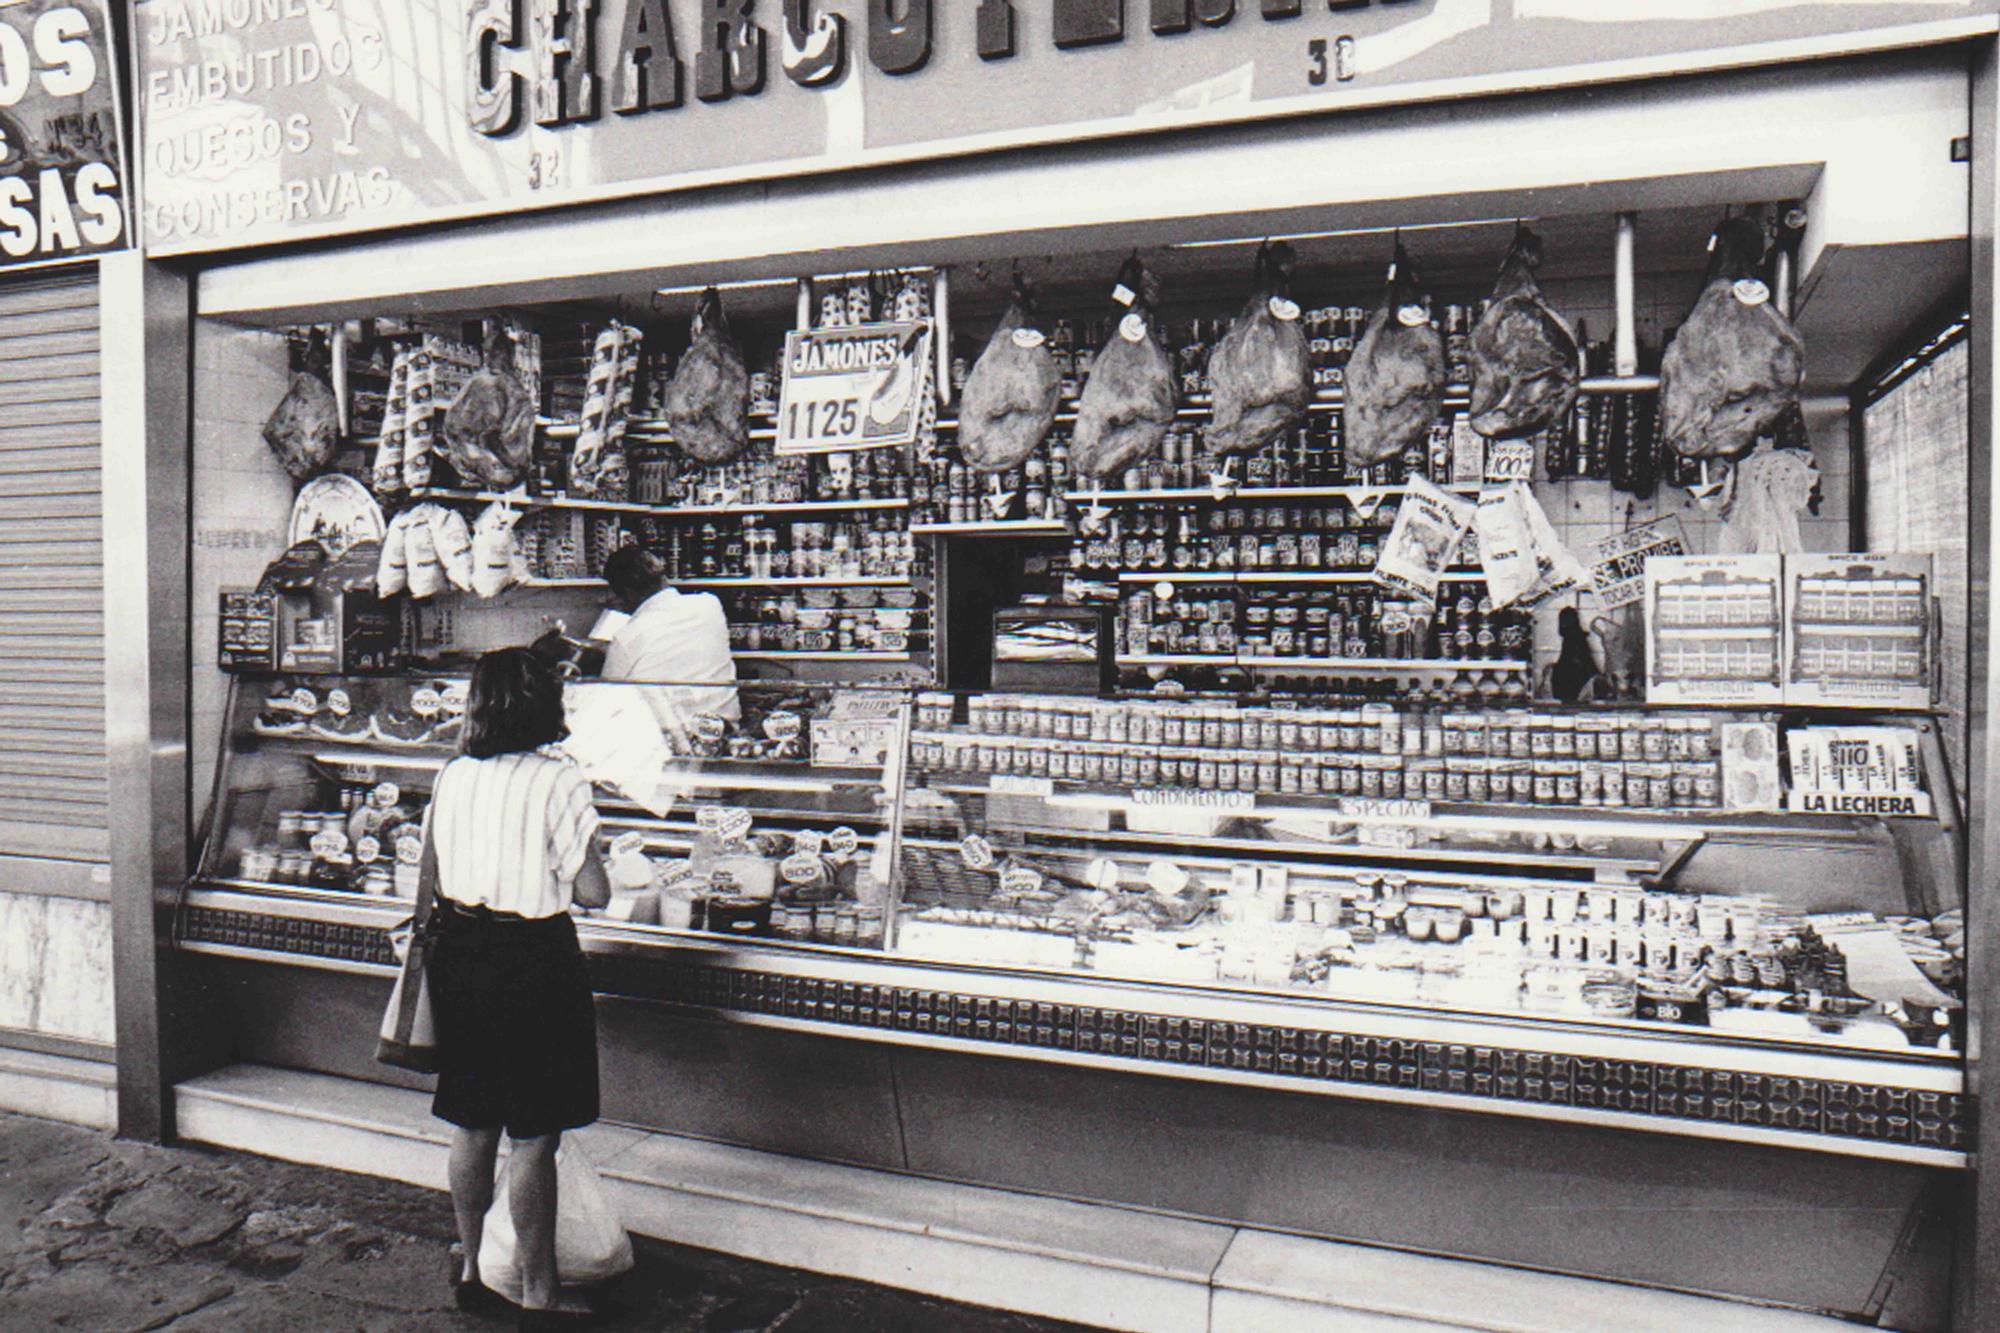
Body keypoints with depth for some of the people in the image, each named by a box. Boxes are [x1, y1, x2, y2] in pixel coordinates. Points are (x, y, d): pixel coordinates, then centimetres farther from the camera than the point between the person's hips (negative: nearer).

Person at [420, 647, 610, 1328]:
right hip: (532, 962, -6)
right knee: (533, 1138, 4)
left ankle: (472, 1269, 33)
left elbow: (432, 870, 12)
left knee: (472, 1125, 18)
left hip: (458, 954, 6)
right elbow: (593, 893, -14)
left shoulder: (452, 776, 1)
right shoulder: (557, 781, -15)